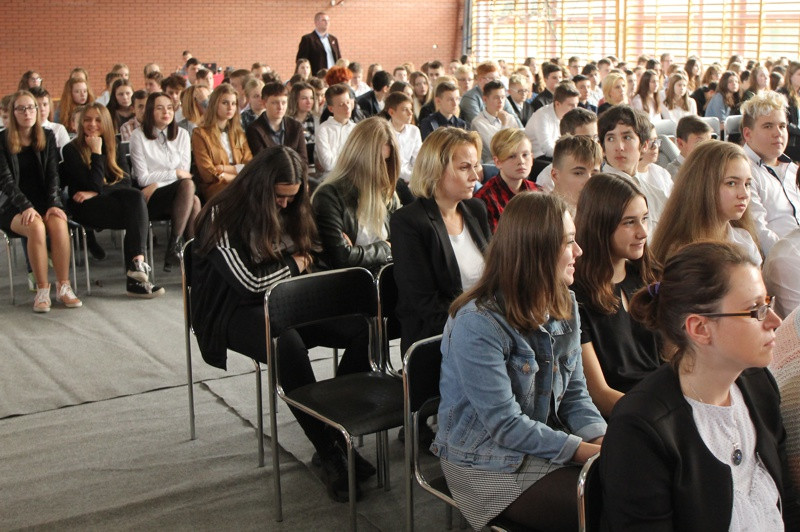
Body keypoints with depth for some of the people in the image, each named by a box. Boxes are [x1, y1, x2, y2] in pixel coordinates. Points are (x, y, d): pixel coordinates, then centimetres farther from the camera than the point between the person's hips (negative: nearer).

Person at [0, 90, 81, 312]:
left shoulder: (48, 137, 10)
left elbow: (52, 175, 4)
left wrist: (53, 204, -13)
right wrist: (26, 207, -22)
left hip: (43, 201, 3)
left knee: (58, 224, -31)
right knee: (36, 227, -35)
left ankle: (63, 286, -25)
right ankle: (42, 290, -26)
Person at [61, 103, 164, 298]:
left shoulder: (113, 149, 16)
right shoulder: (71, 150, 1)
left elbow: (126, 182, 1)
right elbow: (95, 184, -11)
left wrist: (95, 193, -12)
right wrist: (96, 153, -8)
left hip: (110, 202, 4)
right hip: (85, 208, -4)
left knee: (136, 196, -33)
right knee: (138, 214, -31)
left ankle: (137, 265, -43)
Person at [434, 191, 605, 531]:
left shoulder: (565, 306, 2)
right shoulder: (477, 323, -23)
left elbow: (574, 393, 5)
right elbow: (505, 425, -22)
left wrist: (603, 439, -14)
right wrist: (584, 450, -21)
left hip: (547, 441, 7)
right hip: (488, 464, -7)